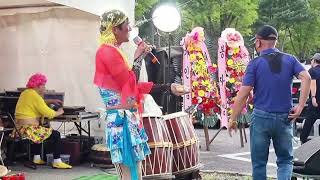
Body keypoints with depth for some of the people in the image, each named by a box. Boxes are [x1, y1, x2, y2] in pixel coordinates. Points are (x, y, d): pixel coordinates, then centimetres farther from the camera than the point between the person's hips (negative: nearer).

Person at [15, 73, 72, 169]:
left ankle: (36, 158, 35)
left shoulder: (25, 93, 13)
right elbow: (48, 113, -18)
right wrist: (58, 112, 0)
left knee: (39, 131, 38)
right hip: (28, 129, -10)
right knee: (56, 134, -4)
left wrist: (51, 101, 22)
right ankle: (57, 162, -5)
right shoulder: (35, 96, -16)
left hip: (19, 128, 10)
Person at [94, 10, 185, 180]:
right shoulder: (108, 52, -14)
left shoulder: (113, 51, 16)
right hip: (121, 118, -10)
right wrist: (138, 58, -4)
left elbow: (134, 86, 18)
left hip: (128, 118, 10)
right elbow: (130, 85, -15)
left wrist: (168, 87, 17)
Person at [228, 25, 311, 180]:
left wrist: (232, 119, -1)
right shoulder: (290, 59, 6)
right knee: (285, 160, 13)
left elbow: (243, 94, -8)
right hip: (284, 118, 2)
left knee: (259, 162, 10)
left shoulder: (255, 63, -3)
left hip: (261, 117, -2)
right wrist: (300, 106, -9)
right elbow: (306, 78, -9)